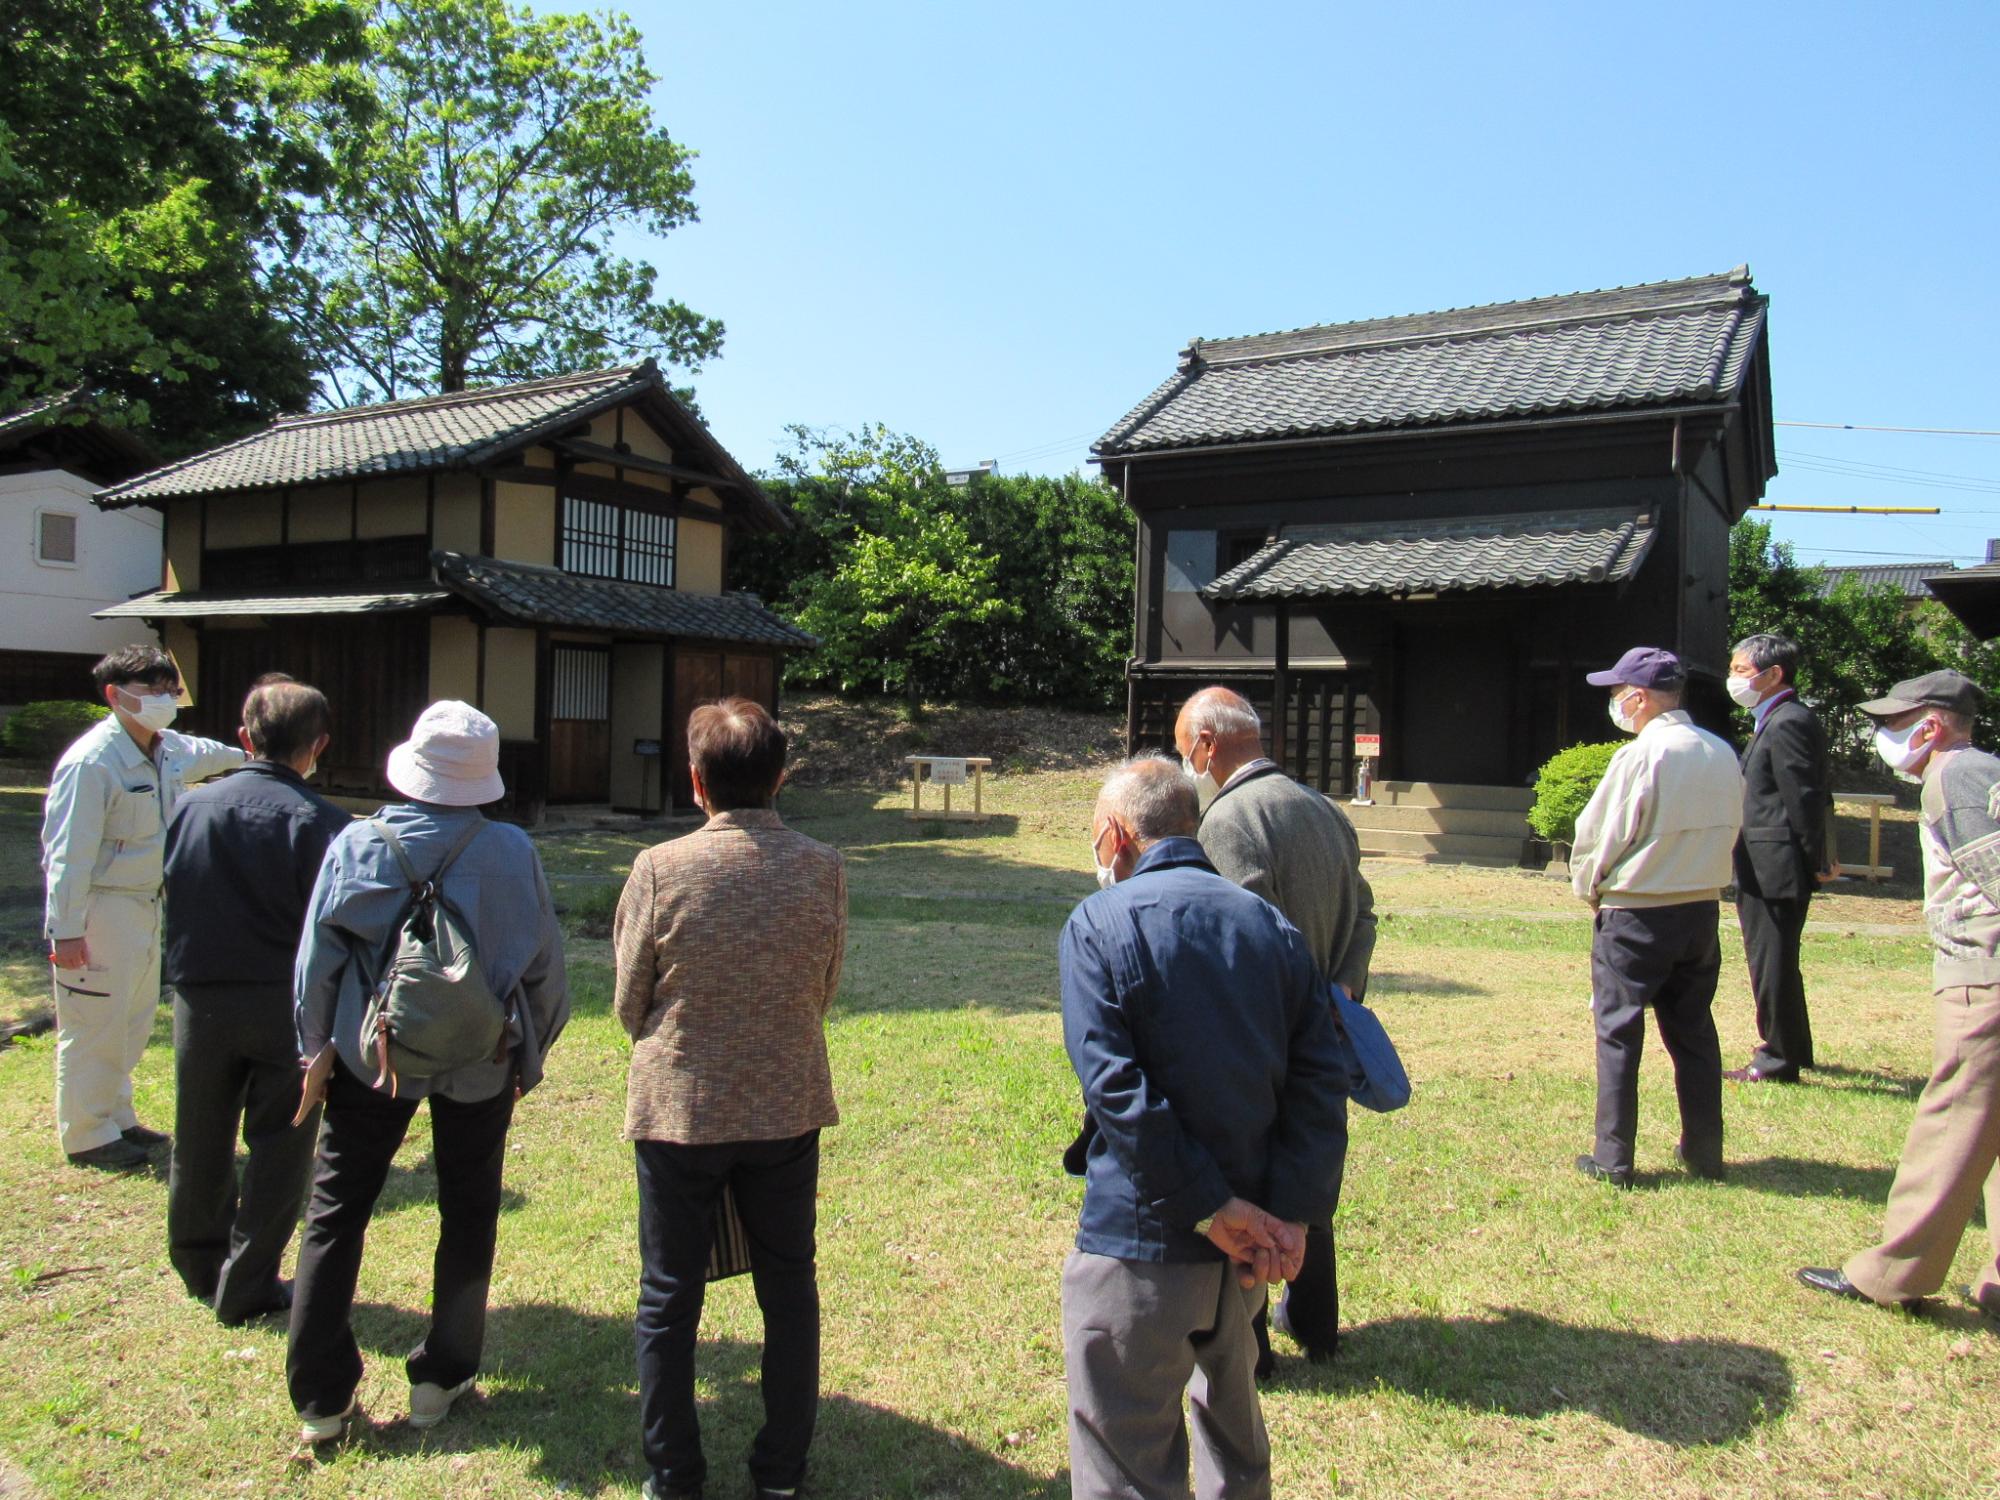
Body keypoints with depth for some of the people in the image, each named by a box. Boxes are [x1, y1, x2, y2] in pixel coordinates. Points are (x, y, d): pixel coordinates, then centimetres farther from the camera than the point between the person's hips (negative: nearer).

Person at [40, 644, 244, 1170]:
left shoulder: (170, 748, 4)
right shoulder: (91, 762, -21)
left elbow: (201, 753, 31)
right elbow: (69, 851, -21)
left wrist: (246, 757, 50)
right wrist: (66, 928, -20)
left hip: (145, 905, 9)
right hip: (101, 912, -9)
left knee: (134, 1021, 19)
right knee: (95, 1027, 2)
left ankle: (116, 1118, 33)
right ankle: (87, 1136, 15)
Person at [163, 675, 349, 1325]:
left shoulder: (192, 806, -1)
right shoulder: (319, 821, -15)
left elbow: (171, 899, 5)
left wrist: (187, 978, 15)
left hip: (201, 999, 4)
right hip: (287, 1003, -4)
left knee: (200, 1142, 19)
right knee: (279, 1147, 10)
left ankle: (200, 1266, 37)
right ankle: (245, 1288, 16)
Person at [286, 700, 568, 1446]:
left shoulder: (357, 844, -8)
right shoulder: (512, 852, -10)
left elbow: (318, 957, -3)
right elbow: (544, 964, -3)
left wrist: (315, 1050, 9)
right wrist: (532, 1050, 11)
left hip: (370, 1056, 1)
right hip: (480, 1061, 0)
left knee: (335, 1214, 12)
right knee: (467, 1216, 14)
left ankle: (321, 1397, 17)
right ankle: (441, 1377, 24)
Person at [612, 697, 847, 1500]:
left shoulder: (660, 869, -15)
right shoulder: (823, 869, -9)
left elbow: (629, 1004, -4)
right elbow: (825, 993, 4)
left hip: (679, 1110, -2)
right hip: (789, 1108, 2)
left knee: (669, 1301, 15)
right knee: (789, 1292, 17)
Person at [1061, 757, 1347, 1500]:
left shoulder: (1098, 925, -10)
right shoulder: (1274, 926, 5)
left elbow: (1115, 1086, -19)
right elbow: (1320, 1080, -2)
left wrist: (1213, 1209, -15)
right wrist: (1293, 1215, -7)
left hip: (1141, 1247, -6)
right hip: (1250, 1243, 6)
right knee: (1232, 1414, 29)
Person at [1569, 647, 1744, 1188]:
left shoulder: (1639, 757, -17)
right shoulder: (1723, 755, 2)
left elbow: (1597, 839, -12)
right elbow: (1729, 832, 10)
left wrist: (1588, 889, 6)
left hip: (1634, 918, -6)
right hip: (1701, 912, 6)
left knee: (1618, 1034, 4)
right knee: (1694, 1032, 17)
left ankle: (1613, 1159, 9)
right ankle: (1704, 1152, 25)